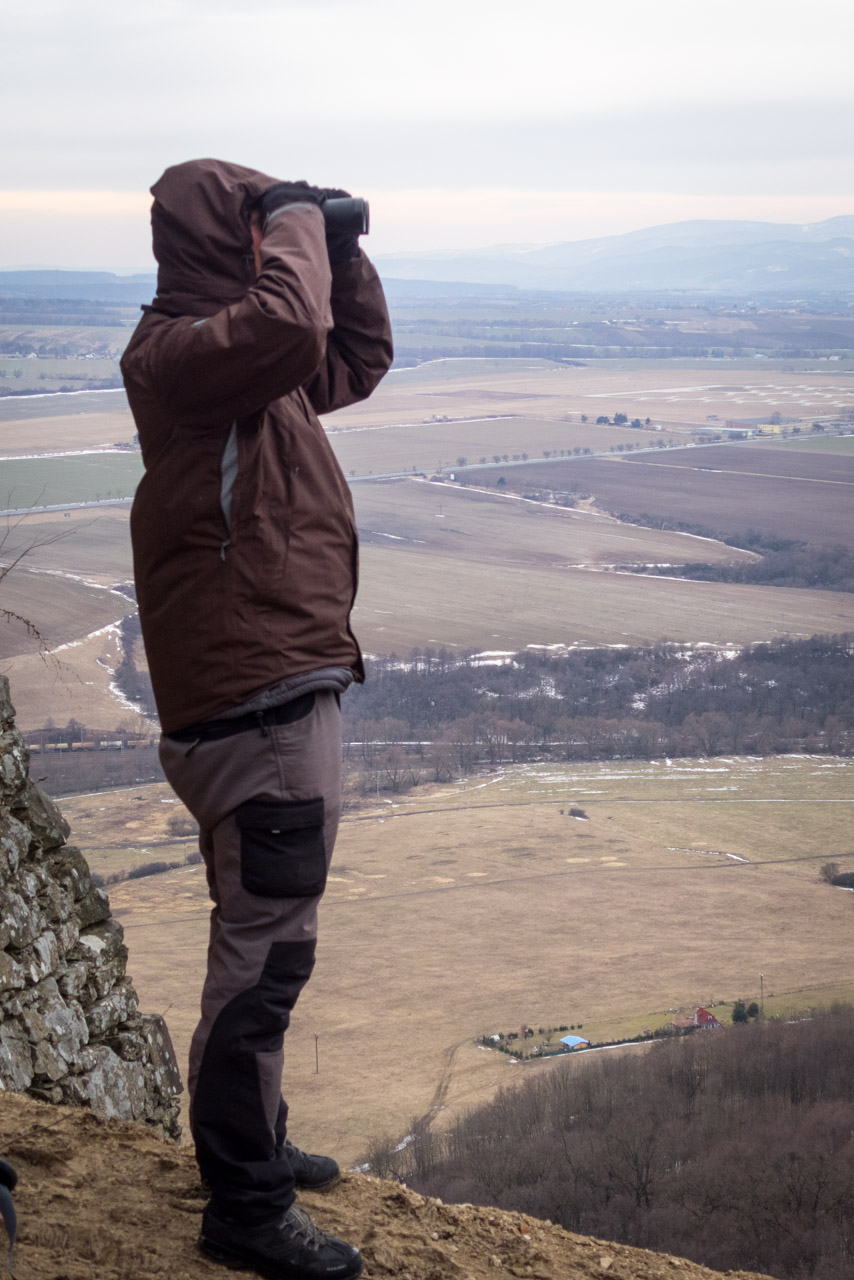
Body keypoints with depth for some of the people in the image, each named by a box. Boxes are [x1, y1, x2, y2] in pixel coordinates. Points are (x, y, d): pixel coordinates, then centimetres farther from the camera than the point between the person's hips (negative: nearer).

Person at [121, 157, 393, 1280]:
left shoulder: (243, 355, 17)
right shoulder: (175, 350, -14)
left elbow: (358, 358, 29)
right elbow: (290, 324, -34)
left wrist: (340, 249, 16)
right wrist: (296, 226, -15)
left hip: (284, 688, 11)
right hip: (261, 698, -11)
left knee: (262, 940, 21)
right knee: (265, 954, -5)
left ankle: (249, 1145, 37)